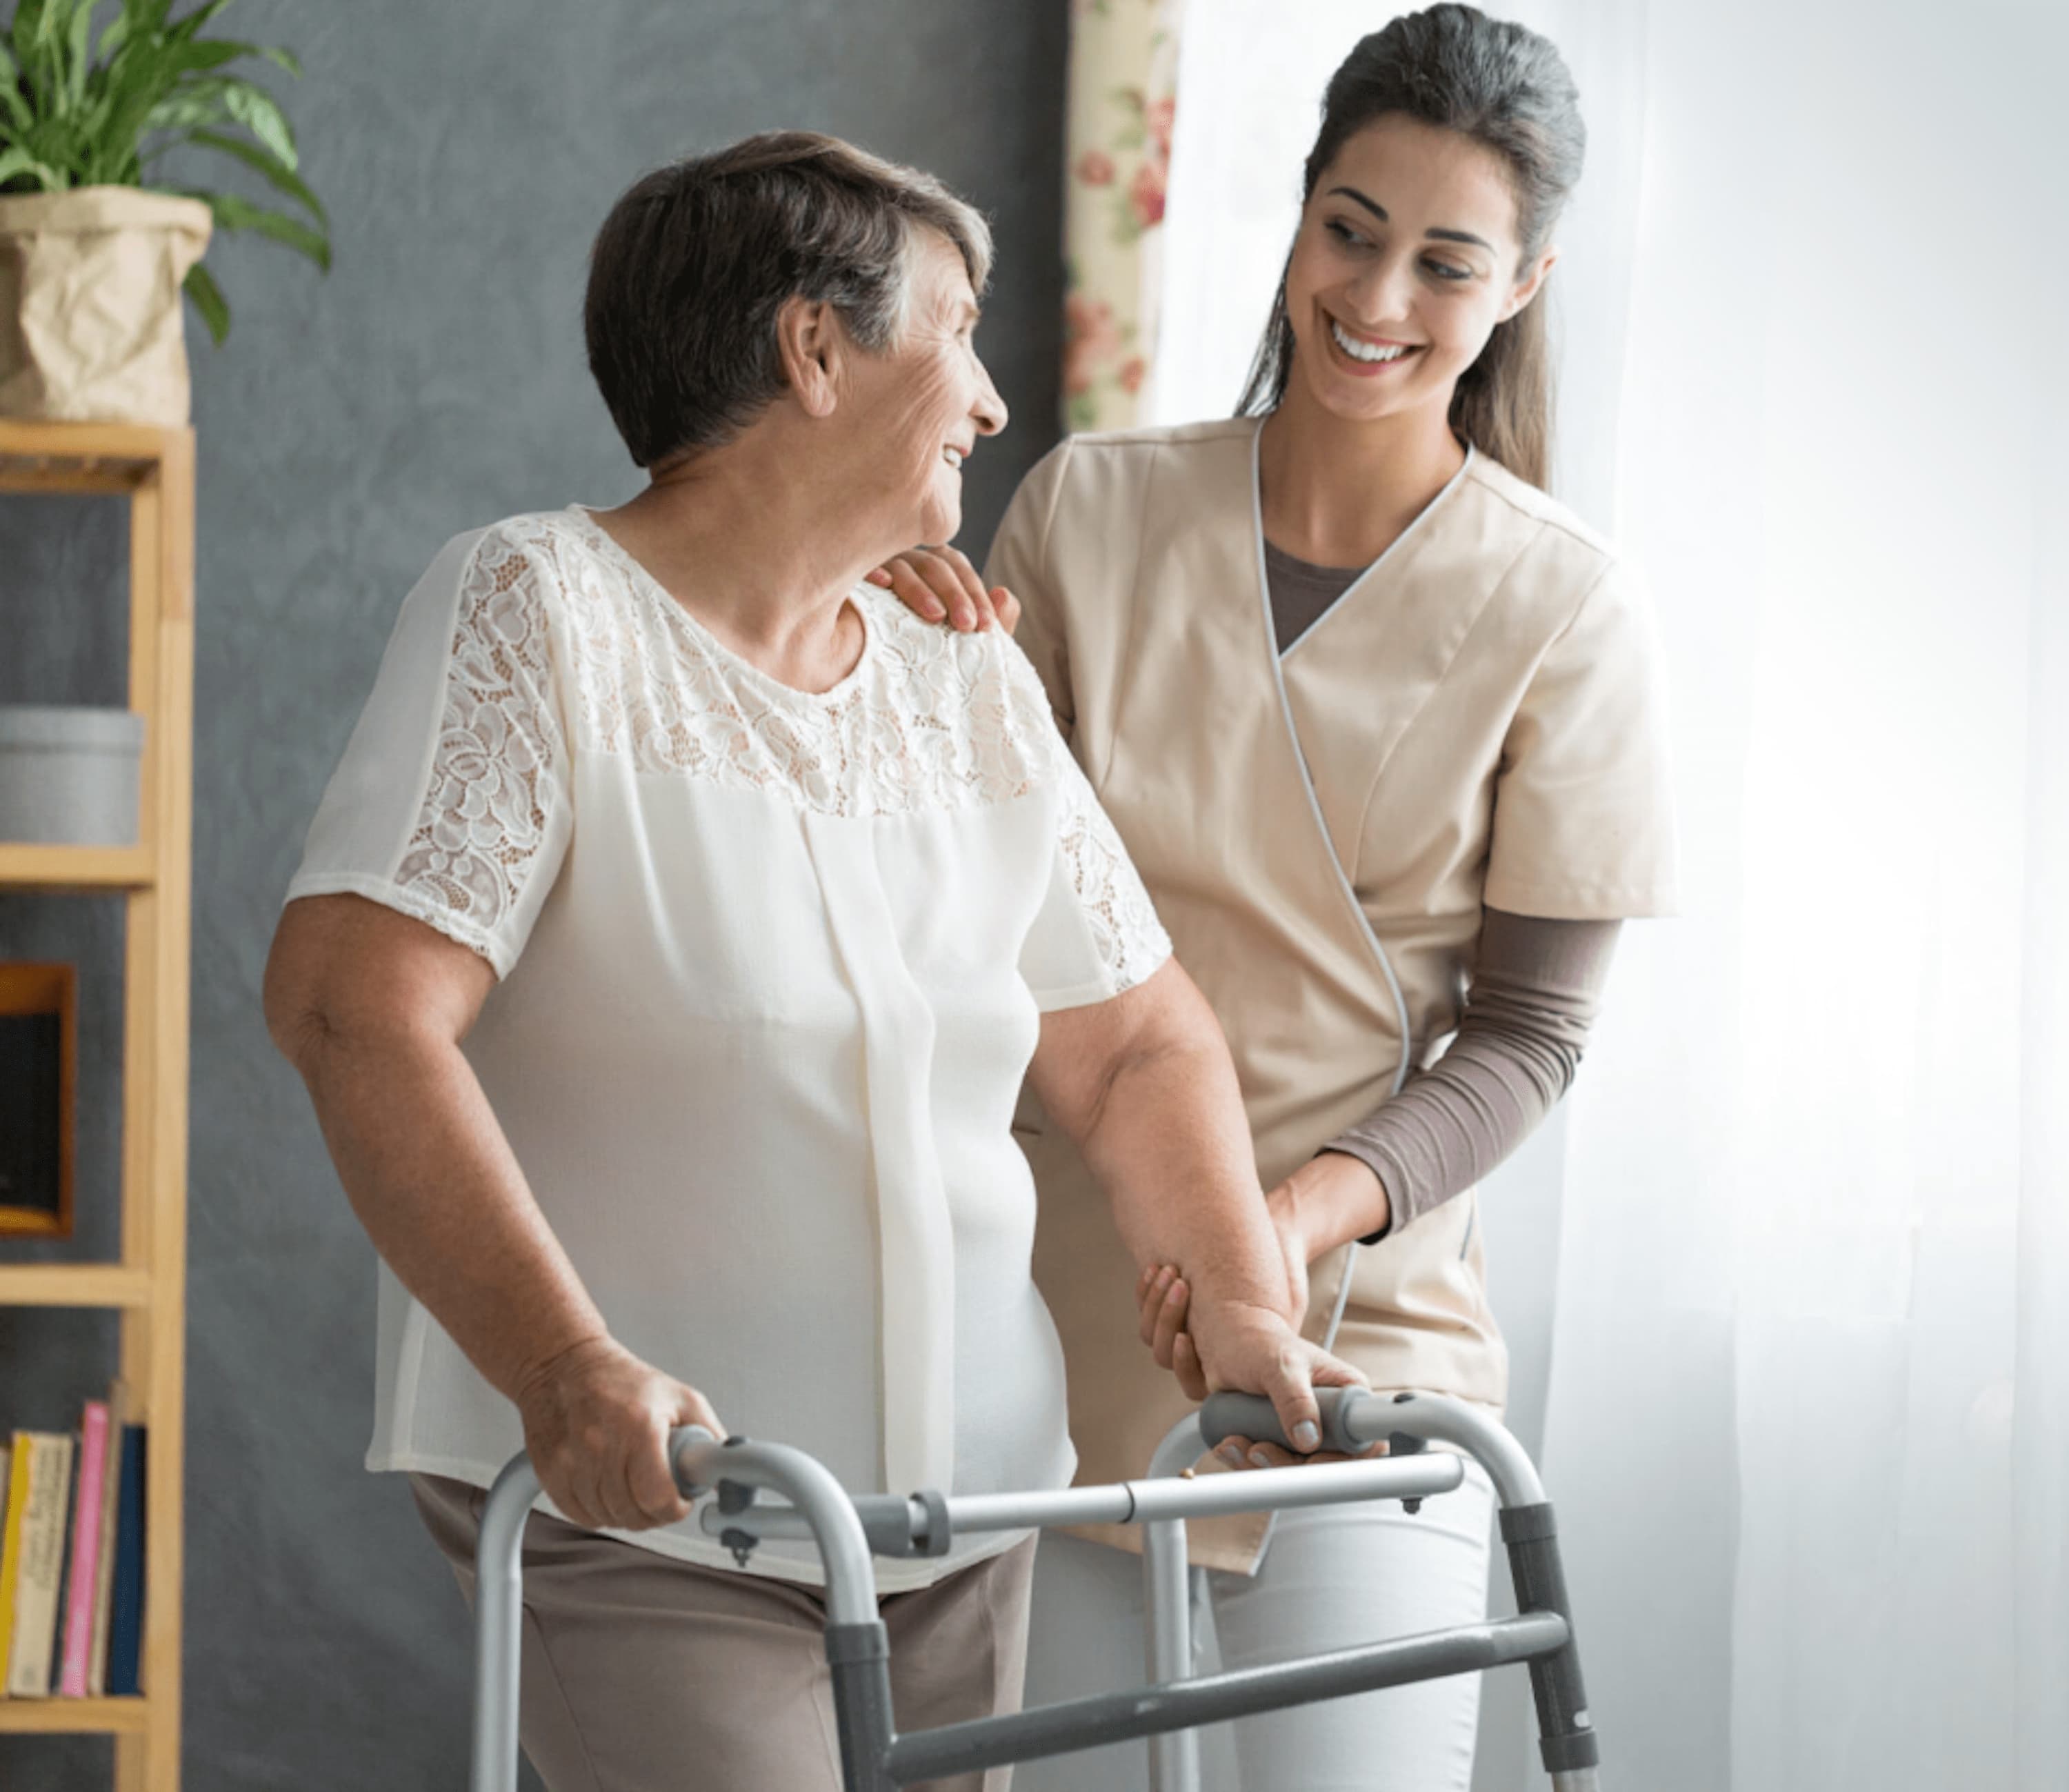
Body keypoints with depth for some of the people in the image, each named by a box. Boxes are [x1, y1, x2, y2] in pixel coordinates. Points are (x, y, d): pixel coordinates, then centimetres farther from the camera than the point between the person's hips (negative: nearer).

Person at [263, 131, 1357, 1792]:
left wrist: (1243, 1300, -1)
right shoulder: (540, 608, -8)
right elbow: (354, 1001, -20)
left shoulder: (971, 684, 13)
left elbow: (1135, 1040, 18)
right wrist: (566, 1369, -30)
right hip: (636, 1512, -6)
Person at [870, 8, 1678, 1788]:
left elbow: (1530, 1031, -3)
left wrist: (1311, 1207, -19)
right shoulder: (1090, 509, 1)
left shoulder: (1558, 607, -5)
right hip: (1045, 1308, 2)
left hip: (1359, 1328, -2)